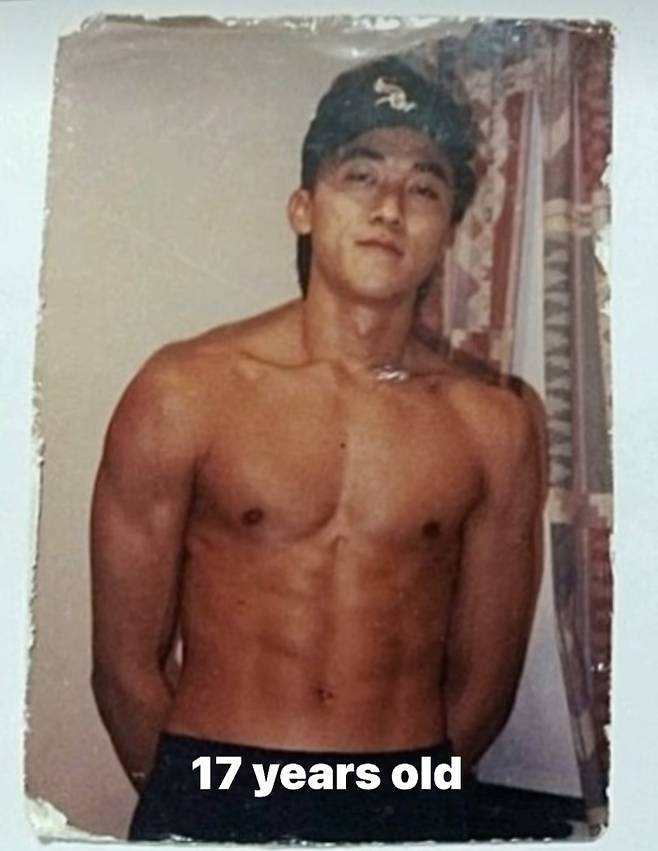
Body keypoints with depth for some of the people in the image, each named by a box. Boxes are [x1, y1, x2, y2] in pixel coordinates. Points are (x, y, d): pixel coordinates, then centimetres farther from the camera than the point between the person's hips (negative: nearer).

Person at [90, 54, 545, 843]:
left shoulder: (495, 428, -5)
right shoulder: (185, 392, -10)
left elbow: (483, 681, 4)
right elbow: (126, 665, -4)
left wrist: (402, 795, 11)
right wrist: (194, 802, 5)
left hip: (412, 802, 2)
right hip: (213, 798, -1)